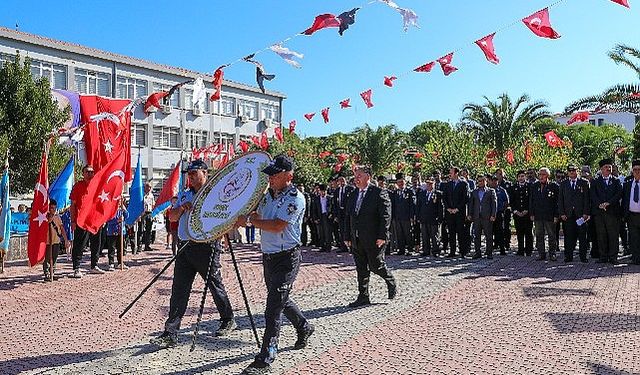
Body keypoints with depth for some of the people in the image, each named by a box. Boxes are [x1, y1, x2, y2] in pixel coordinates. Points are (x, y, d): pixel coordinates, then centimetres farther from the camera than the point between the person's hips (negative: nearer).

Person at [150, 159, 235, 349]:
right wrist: (182, 207, -5)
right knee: (179, 289, 2)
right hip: (185, 247, 6)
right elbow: (172, 217, 14)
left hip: (207, 246, -5)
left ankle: (228, 320, 29)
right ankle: (170, 334, 4)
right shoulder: (184, 195, 17)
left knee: (215, 285, 8)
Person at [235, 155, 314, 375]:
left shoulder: (295, 198, -17)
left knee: (273, 307, -8)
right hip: (268, 256, 8)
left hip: (286, 258, -8)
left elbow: (277, 225, -25)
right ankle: (304, 328, 47)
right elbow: (259, 217, 18)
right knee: (280, 299, 22)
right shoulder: (268, 194, 8)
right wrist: (243, 218, -1)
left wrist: (249, 220, -18)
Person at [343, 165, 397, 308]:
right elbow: (348, 217, 15)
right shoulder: (353, 195, 13)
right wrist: (347, 237, 10)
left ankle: (391, 283, 29)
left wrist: (382, 236, -18)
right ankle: (363, 297, 18)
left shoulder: (379, 193, -7)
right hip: (356, 240, 6)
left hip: (373, 240, -6)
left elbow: (386, 216, -12)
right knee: (361, 269, 9)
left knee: (376, 265, 1)